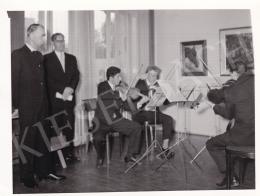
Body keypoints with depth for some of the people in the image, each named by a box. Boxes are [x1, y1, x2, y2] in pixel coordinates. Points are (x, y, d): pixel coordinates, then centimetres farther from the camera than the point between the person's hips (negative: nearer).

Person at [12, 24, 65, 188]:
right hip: (27, 107, -7)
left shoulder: (39, 56, 14)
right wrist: (16, 105, -11)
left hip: (42, 105, 7)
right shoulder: (18, 55, -8)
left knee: (44, 138, 12)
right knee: (27, 141, 2)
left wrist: (45, 100, 9)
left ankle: (44, 171, 23)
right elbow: (14, 81, -9)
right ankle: (27, 176, 13)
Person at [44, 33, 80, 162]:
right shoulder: (47, 58, 5)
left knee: (69, 125, 1)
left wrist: (70, 89, -7)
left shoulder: (71, 58, 18)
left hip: (69, 97, 4)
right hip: (55, 98, -3)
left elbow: (76, 75, 11)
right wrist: (62, 90, -12)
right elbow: (48, 78, -4)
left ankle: (69, 153, 7)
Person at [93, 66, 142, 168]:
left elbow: (127, 106, 7)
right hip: (102, 122, -5)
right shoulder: (102, 86, -1)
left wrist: (124, 99, -13)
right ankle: (100, 158, 3)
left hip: (116, 120, 5)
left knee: (137, 127, -9)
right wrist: (119, 94, -22)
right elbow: (103, 94, -25)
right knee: (98, 138, -31)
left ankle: (130, 155, 3)